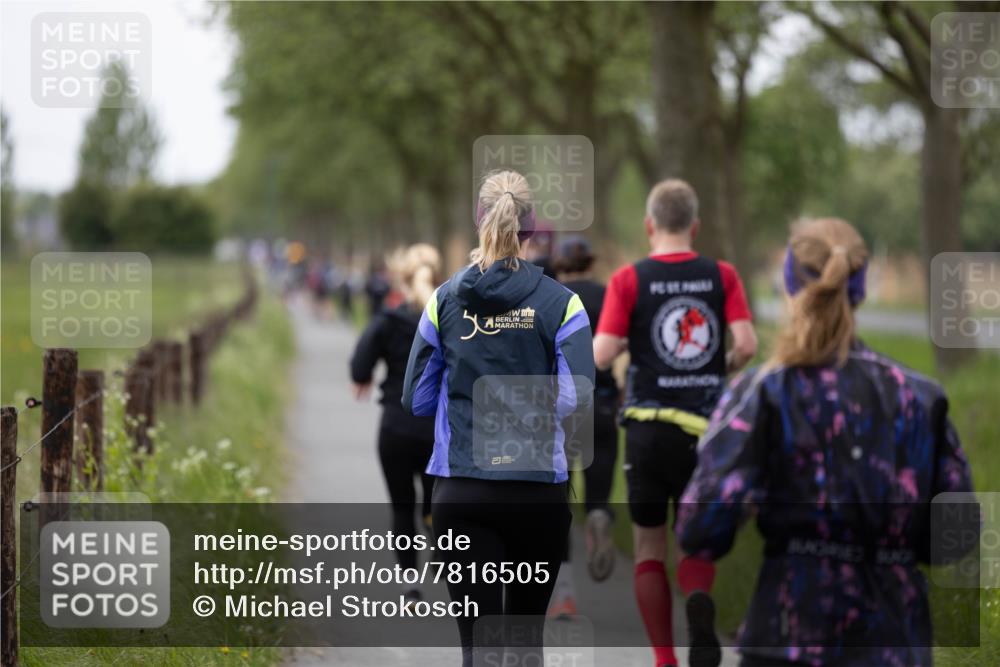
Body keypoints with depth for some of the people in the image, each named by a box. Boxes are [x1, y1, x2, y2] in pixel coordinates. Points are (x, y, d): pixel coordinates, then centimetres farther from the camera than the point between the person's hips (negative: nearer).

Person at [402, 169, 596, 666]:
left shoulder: (445, 299, 0)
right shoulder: (560, 303, -5)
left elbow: (417, 399, 3)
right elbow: (576, 400, -12)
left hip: (460, 493, 0)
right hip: (538, 489, 0)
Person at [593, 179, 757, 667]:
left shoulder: (629, 280, -3)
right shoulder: (722, 276, 2)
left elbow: (602, 355, -9)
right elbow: (746, 344, -7)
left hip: (650, 427, -1)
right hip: (706, 429, 1)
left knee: (649, 548, 11)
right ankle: (698, 598, -22)